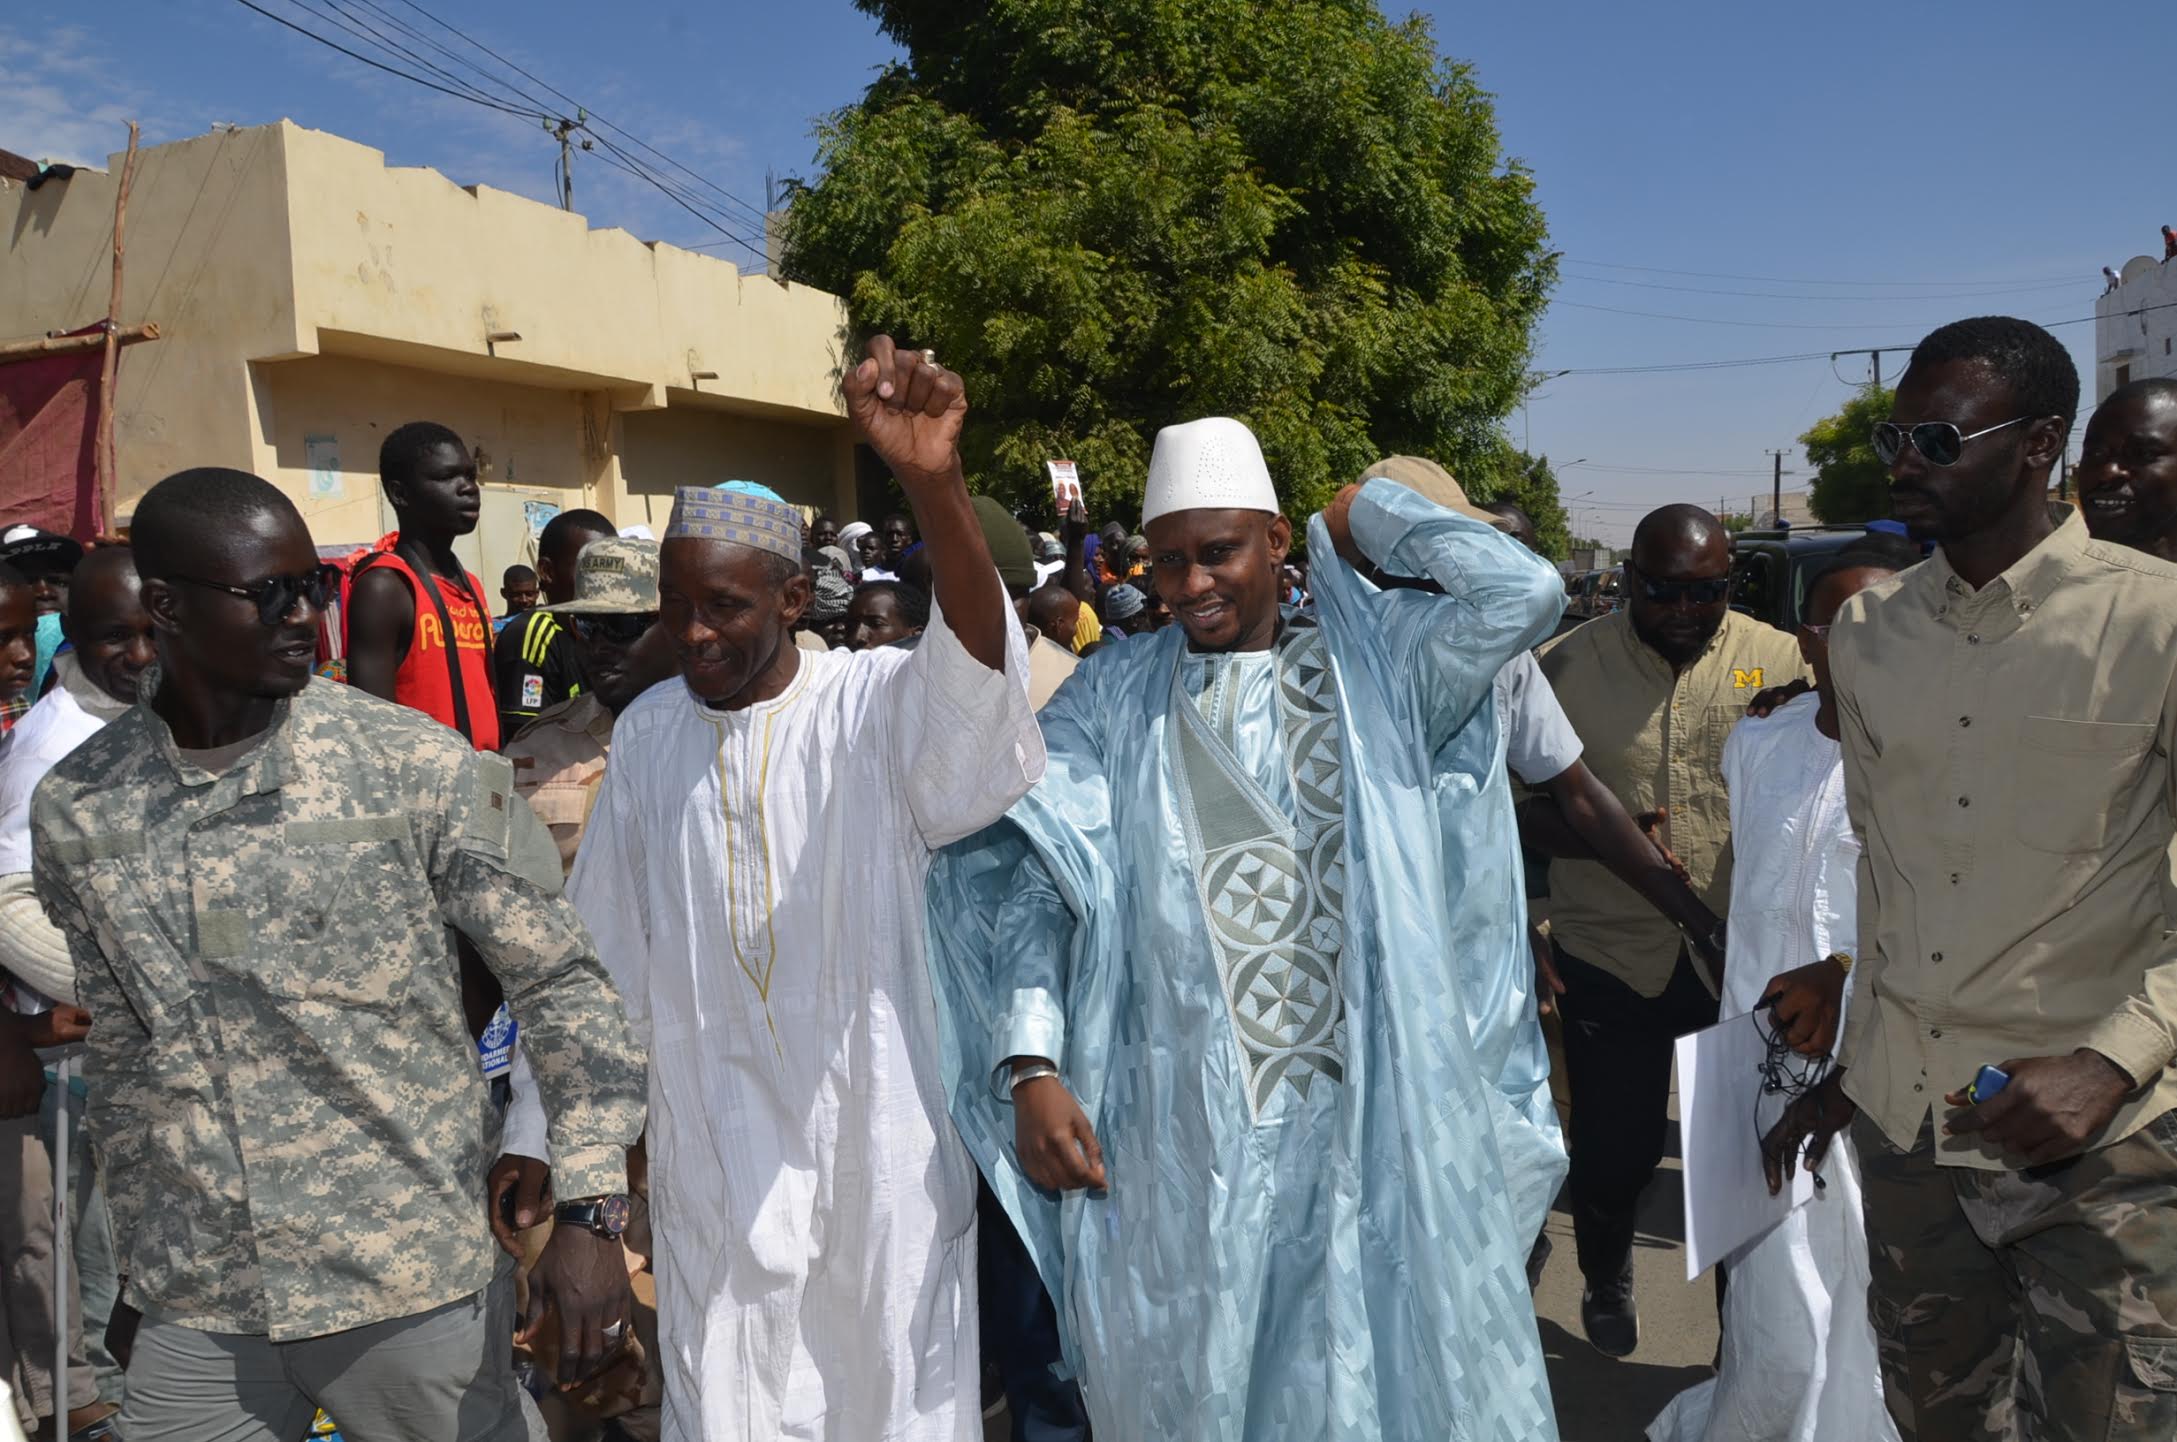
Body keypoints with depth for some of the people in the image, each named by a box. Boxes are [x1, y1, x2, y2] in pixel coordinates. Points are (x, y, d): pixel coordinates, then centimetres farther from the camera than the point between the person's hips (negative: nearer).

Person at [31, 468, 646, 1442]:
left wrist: (588, 1211, -13)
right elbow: (122, 1053, 12)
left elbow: (561, 979, -7)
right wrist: (137, 1258, 15)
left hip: (407, 1290, -3)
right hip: (191, 1314, 3)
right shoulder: (75, 811, 1)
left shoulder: (417, 767, -10)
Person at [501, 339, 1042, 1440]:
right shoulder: (646, 734, 0)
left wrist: (935, 485, -52)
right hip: (711, 1157, 3)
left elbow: (976, 672, -36)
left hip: (877, 1148, -3)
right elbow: (605, 957, 9)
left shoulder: (872, 707, -13)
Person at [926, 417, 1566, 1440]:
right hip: (1177, 1122, 1)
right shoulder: (1111, 693, 4)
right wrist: (1032, 1067, -12)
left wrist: (1368, 516, 1)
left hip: (1367, 1111, 0)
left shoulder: (1373, 662, 3)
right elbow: (1037, 879, -1)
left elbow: (1527, 593, -12)